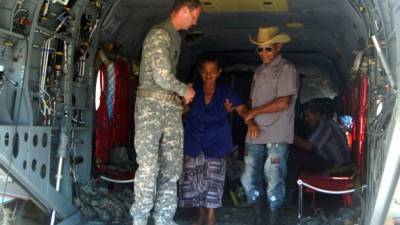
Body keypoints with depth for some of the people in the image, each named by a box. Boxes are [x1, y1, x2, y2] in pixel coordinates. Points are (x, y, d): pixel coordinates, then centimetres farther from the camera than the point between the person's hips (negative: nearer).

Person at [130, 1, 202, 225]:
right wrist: (184, 90, -2)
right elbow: (162, 76, -17)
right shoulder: (159, 34, -11)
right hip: (151, 105, -8)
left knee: (172, 166, 6)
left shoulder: (176, 37, 18)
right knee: (148, 165, -6)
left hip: (172, 106, 9)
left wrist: (181, 92, 8)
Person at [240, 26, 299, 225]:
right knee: (249, 179, 7)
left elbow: (283, 103, -15)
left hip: (277, 136, -7)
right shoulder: (259, 71, 19)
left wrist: (254, 112, -8)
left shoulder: (286, 69, -5)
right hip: (255, 134, 7)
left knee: (274, 181, -3)